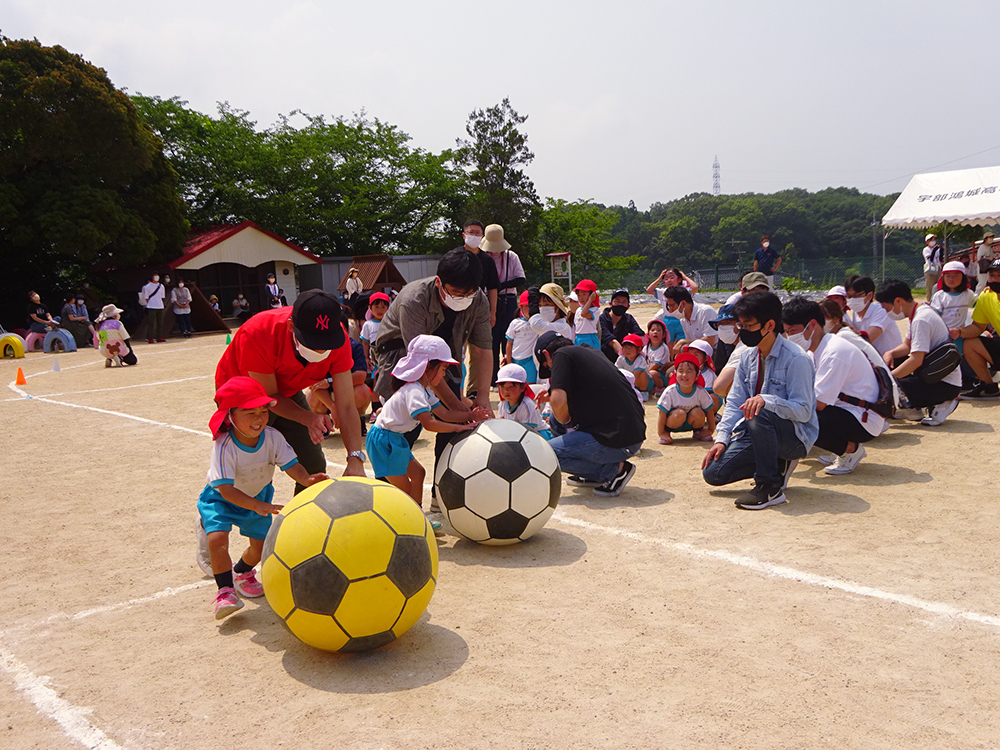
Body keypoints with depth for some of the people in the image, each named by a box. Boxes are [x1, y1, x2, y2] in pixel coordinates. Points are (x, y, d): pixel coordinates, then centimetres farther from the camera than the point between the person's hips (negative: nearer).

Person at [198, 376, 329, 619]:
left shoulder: (272, 437, -22)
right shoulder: (224, 446, -34)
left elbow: (290, 464, -27)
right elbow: (226, 489, -38)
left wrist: (307, 479, -50)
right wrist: (257, 506, -50)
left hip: (259, 495, 4)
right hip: (220, 499, -4)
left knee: (261, 543, 3)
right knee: (217, 538, -26)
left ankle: (242, 571, 37)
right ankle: (225, 590, -11)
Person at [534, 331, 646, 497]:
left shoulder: (562, 354, -5)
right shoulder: (591, 352, 20)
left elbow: (558, 400, -18)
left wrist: (564, 421, 2)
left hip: (616, 441, -9)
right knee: (555, 421, 21)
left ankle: (616, 469, -2)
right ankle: (594, 475, 19)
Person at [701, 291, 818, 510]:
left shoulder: (795, 359, -17)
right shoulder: (747, 356, 6)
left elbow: (803, 411, -22)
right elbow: (735, 401, 5)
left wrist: (766, 400, -38)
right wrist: (722, 439, -7)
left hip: (796, 435, -7)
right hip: (757, 432, 7)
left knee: (760, 415, -39)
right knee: (713, 472, -9)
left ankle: (771, 488, -22)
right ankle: (777, 464, 9)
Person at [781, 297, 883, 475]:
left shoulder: (834, 352, -22)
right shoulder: (814, 350, 8)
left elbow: (818, 403, -25)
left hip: (864, 420, -10)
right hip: (844, 410, 10)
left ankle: (851, 449, -4)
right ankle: (846, 442, 10)